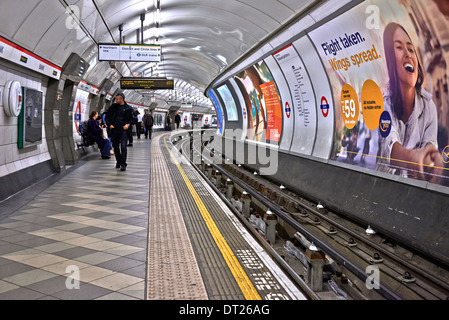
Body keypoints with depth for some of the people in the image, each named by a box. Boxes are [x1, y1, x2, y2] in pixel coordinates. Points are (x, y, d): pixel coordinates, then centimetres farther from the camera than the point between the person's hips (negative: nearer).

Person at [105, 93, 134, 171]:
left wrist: (128, 124, -9)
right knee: (115, 147, 10)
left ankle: (123, 164, -10)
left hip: (123, 129, -3)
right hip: (114, 129, 4)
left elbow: (132, 118, 9)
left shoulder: (128, 108, 2)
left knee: (123, 147, -13)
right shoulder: (113, 106, 9)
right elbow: (107, 116, 15)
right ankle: (118, 162, 25)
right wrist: (109, 124, 1)